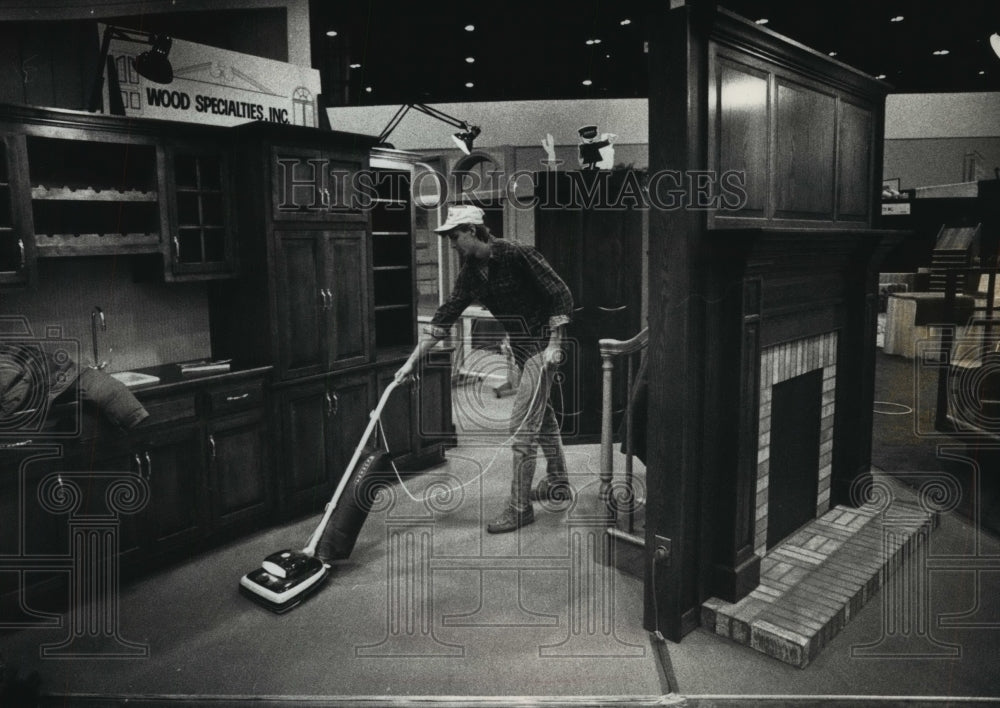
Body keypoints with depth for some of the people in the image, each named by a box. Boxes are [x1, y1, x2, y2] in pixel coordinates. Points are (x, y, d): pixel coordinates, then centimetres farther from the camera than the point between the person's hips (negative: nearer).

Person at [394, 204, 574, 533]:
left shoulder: (516, 255, -21)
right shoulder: (470, 273, 1)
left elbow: (561, 295, -17)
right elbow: (445, 315, 1)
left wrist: (554, 345, -21)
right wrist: (412, 360, -3)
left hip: (543, 342, -8)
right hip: (520, 345, 9)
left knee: (522, 422, -10)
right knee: (540, 411, 19)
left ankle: (519, 506, -1)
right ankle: (558, 483, 37)